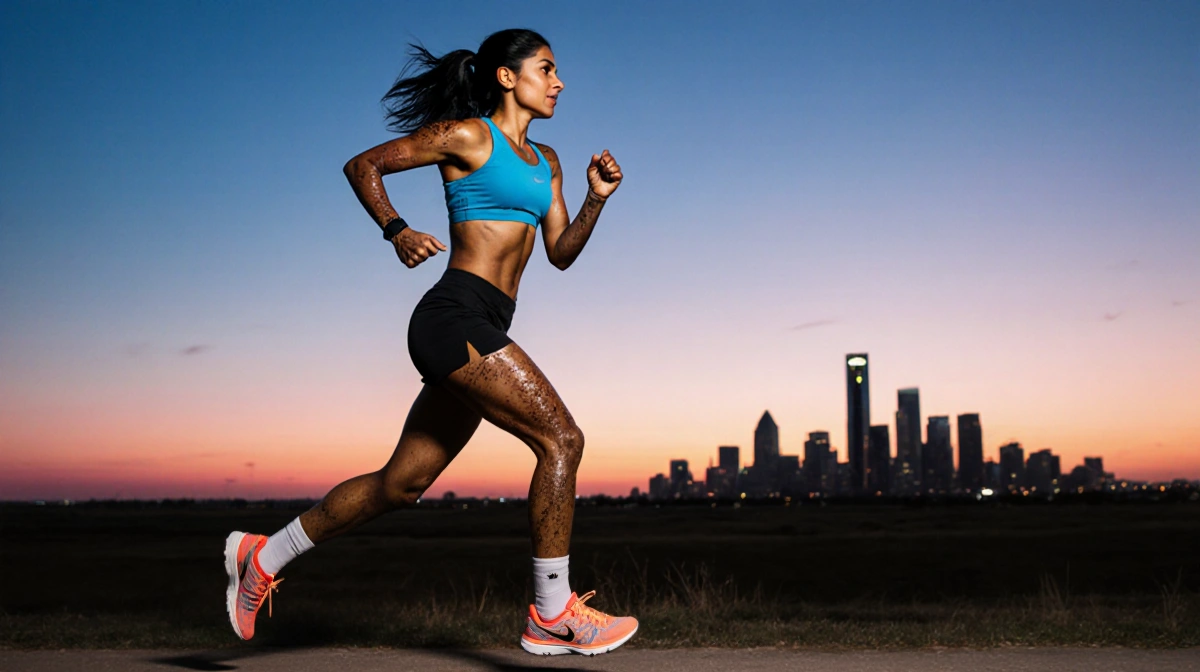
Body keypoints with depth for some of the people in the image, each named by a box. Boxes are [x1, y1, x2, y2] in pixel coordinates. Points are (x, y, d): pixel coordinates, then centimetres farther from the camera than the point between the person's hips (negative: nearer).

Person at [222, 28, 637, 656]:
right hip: (454, 316, -9)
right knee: (560, 438, -14)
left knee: (402, 481, 13)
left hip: (479, 333, 9)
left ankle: (264, 556, 28)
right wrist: (397, 231, -10)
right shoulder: (466, 135, -1)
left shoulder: (545, 161, 21)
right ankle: (552, 614, -6)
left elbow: (561, 253, 19)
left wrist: (596, 198, 4)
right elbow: (362, 165, 4)